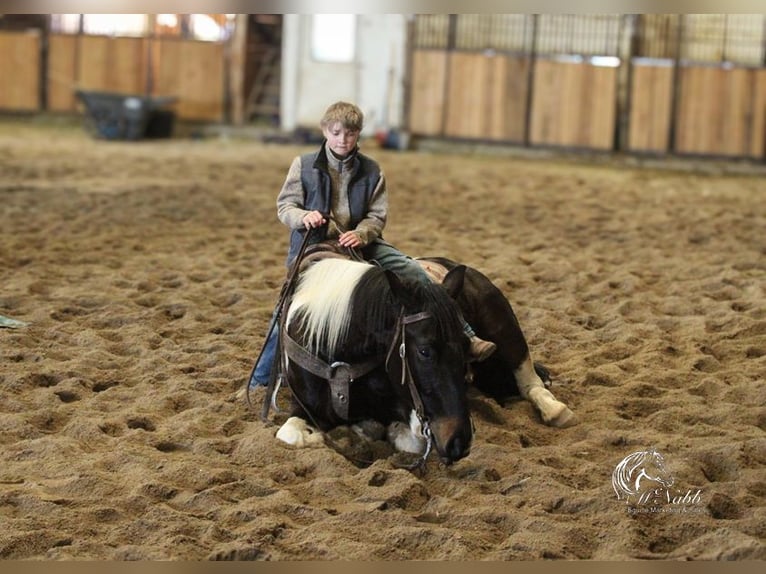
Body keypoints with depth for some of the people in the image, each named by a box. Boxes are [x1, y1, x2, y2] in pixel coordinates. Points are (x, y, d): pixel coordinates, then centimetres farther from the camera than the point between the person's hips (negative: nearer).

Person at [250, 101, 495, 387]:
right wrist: (303, 216, -24)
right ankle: (260, 379, 7)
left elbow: (377, 216, 1)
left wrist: (360, 234, -21)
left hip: (359, 242, 2)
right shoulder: (304, 165, -2)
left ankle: (463, 335, -9)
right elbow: (285, 205, -1)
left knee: (414, 273, -12)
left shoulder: (371, 170, 2)